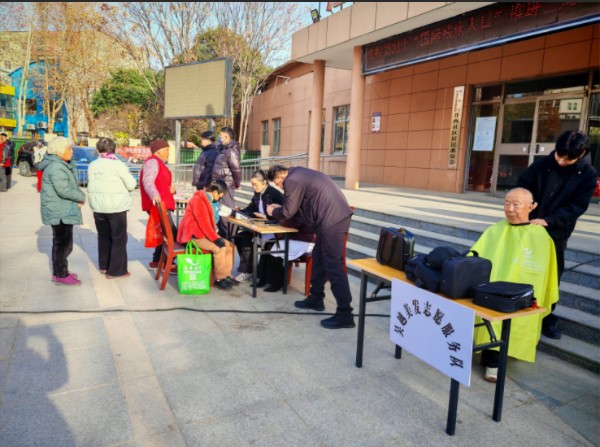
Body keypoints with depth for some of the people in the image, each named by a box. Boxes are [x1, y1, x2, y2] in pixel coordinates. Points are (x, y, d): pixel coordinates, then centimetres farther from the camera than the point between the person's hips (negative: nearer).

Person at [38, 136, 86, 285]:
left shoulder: (60, 165, 15)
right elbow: (63, 190, -26)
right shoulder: (56, 167, -19)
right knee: (63, 243, -3)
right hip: (60, 212, -11)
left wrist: (77, 199, -2)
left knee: (60, 242, 18)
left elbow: (71, 184, 15)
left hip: (62, 210, 11)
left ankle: (59, 271, 29)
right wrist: (81, 197, -12)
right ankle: (61, 275, 5)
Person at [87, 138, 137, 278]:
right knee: (119, 238, 4)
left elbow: (90, 186, 8)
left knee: (103, 236, 19)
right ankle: (116, 270, 6)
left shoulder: (92, 165, 5)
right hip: (116, 207, -5)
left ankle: (104, 266, 29)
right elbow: (131, 184, -9)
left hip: (98, 207, 6)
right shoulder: (118, 164, -11)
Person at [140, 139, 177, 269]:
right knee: (171, 233, -11)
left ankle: (158, 260, 22)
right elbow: (148, 181, -26)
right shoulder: (152, 162, -10)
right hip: (158, 204, -11)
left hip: (163, 204, 11)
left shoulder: (159, 164, 24)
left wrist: (172, 188, 4)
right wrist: (154, 195, -43)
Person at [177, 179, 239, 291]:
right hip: (194, 236, -10)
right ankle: (219, 279, -14)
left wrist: (216, 237, -1)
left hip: (204, 234, 10)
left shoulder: (208, 199, 11)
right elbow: (203, 223, -25)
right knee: (219, 248, -26)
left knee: (229, 246, 0)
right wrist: (216, 238, -23)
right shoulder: (198, 200, -20)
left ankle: (226, 275, 2)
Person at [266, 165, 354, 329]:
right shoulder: (298, 173, 23)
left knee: (333, 264, -8)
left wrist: (273, 212, 17)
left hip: (331, 220, -10)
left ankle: (344, 314, -6)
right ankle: (316, 298, 31)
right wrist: (279, 208, 28)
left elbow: (288, 212, -3)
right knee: (318, 257, 19)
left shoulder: (292, 180, -8)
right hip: (338, 215, 11)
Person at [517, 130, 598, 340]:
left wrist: (548, 221, -24)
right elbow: (522, 185, 1)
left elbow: (576, 207, -12)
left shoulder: (588, 174, -7)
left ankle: (547, 319, 23)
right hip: (529, 227, 1)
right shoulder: (543, 163, -5)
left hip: (557, 233, 0)